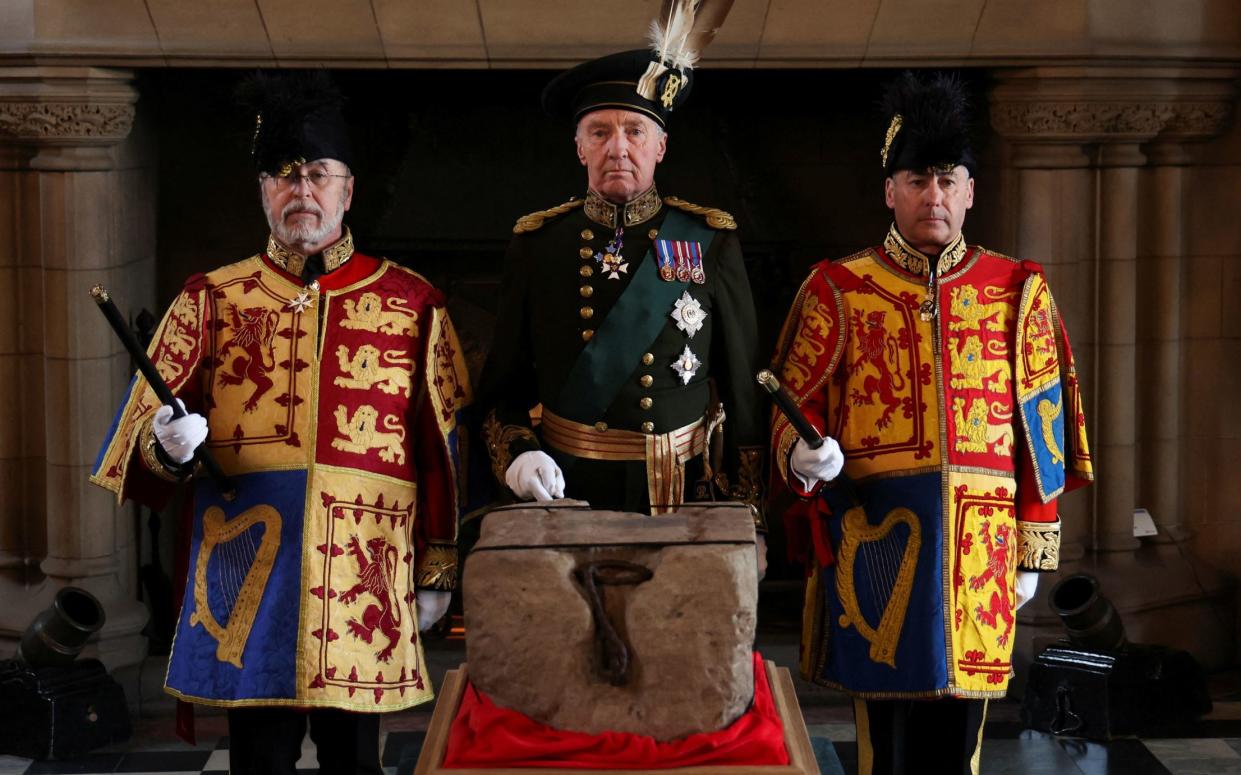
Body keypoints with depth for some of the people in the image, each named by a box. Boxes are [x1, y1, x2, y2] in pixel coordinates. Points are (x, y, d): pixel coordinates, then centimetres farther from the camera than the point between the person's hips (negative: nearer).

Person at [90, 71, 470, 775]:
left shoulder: (411, 302, 7)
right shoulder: (212, 300, 7)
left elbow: (440, 448, 8)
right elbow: (145, 429, 4)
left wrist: (437, 571, 6)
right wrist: (169, 445, -20)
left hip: (364, 573, 0)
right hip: (247, 574, 0)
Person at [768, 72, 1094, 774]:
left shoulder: (1017, 290, 7)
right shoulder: (838, 291, 4)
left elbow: (1040, 426, 8)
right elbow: (796, 405, 4)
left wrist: (1034, 550, 6)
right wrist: (804, 455, -19)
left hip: (980, 542, 1)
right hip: (875, 535, -1)